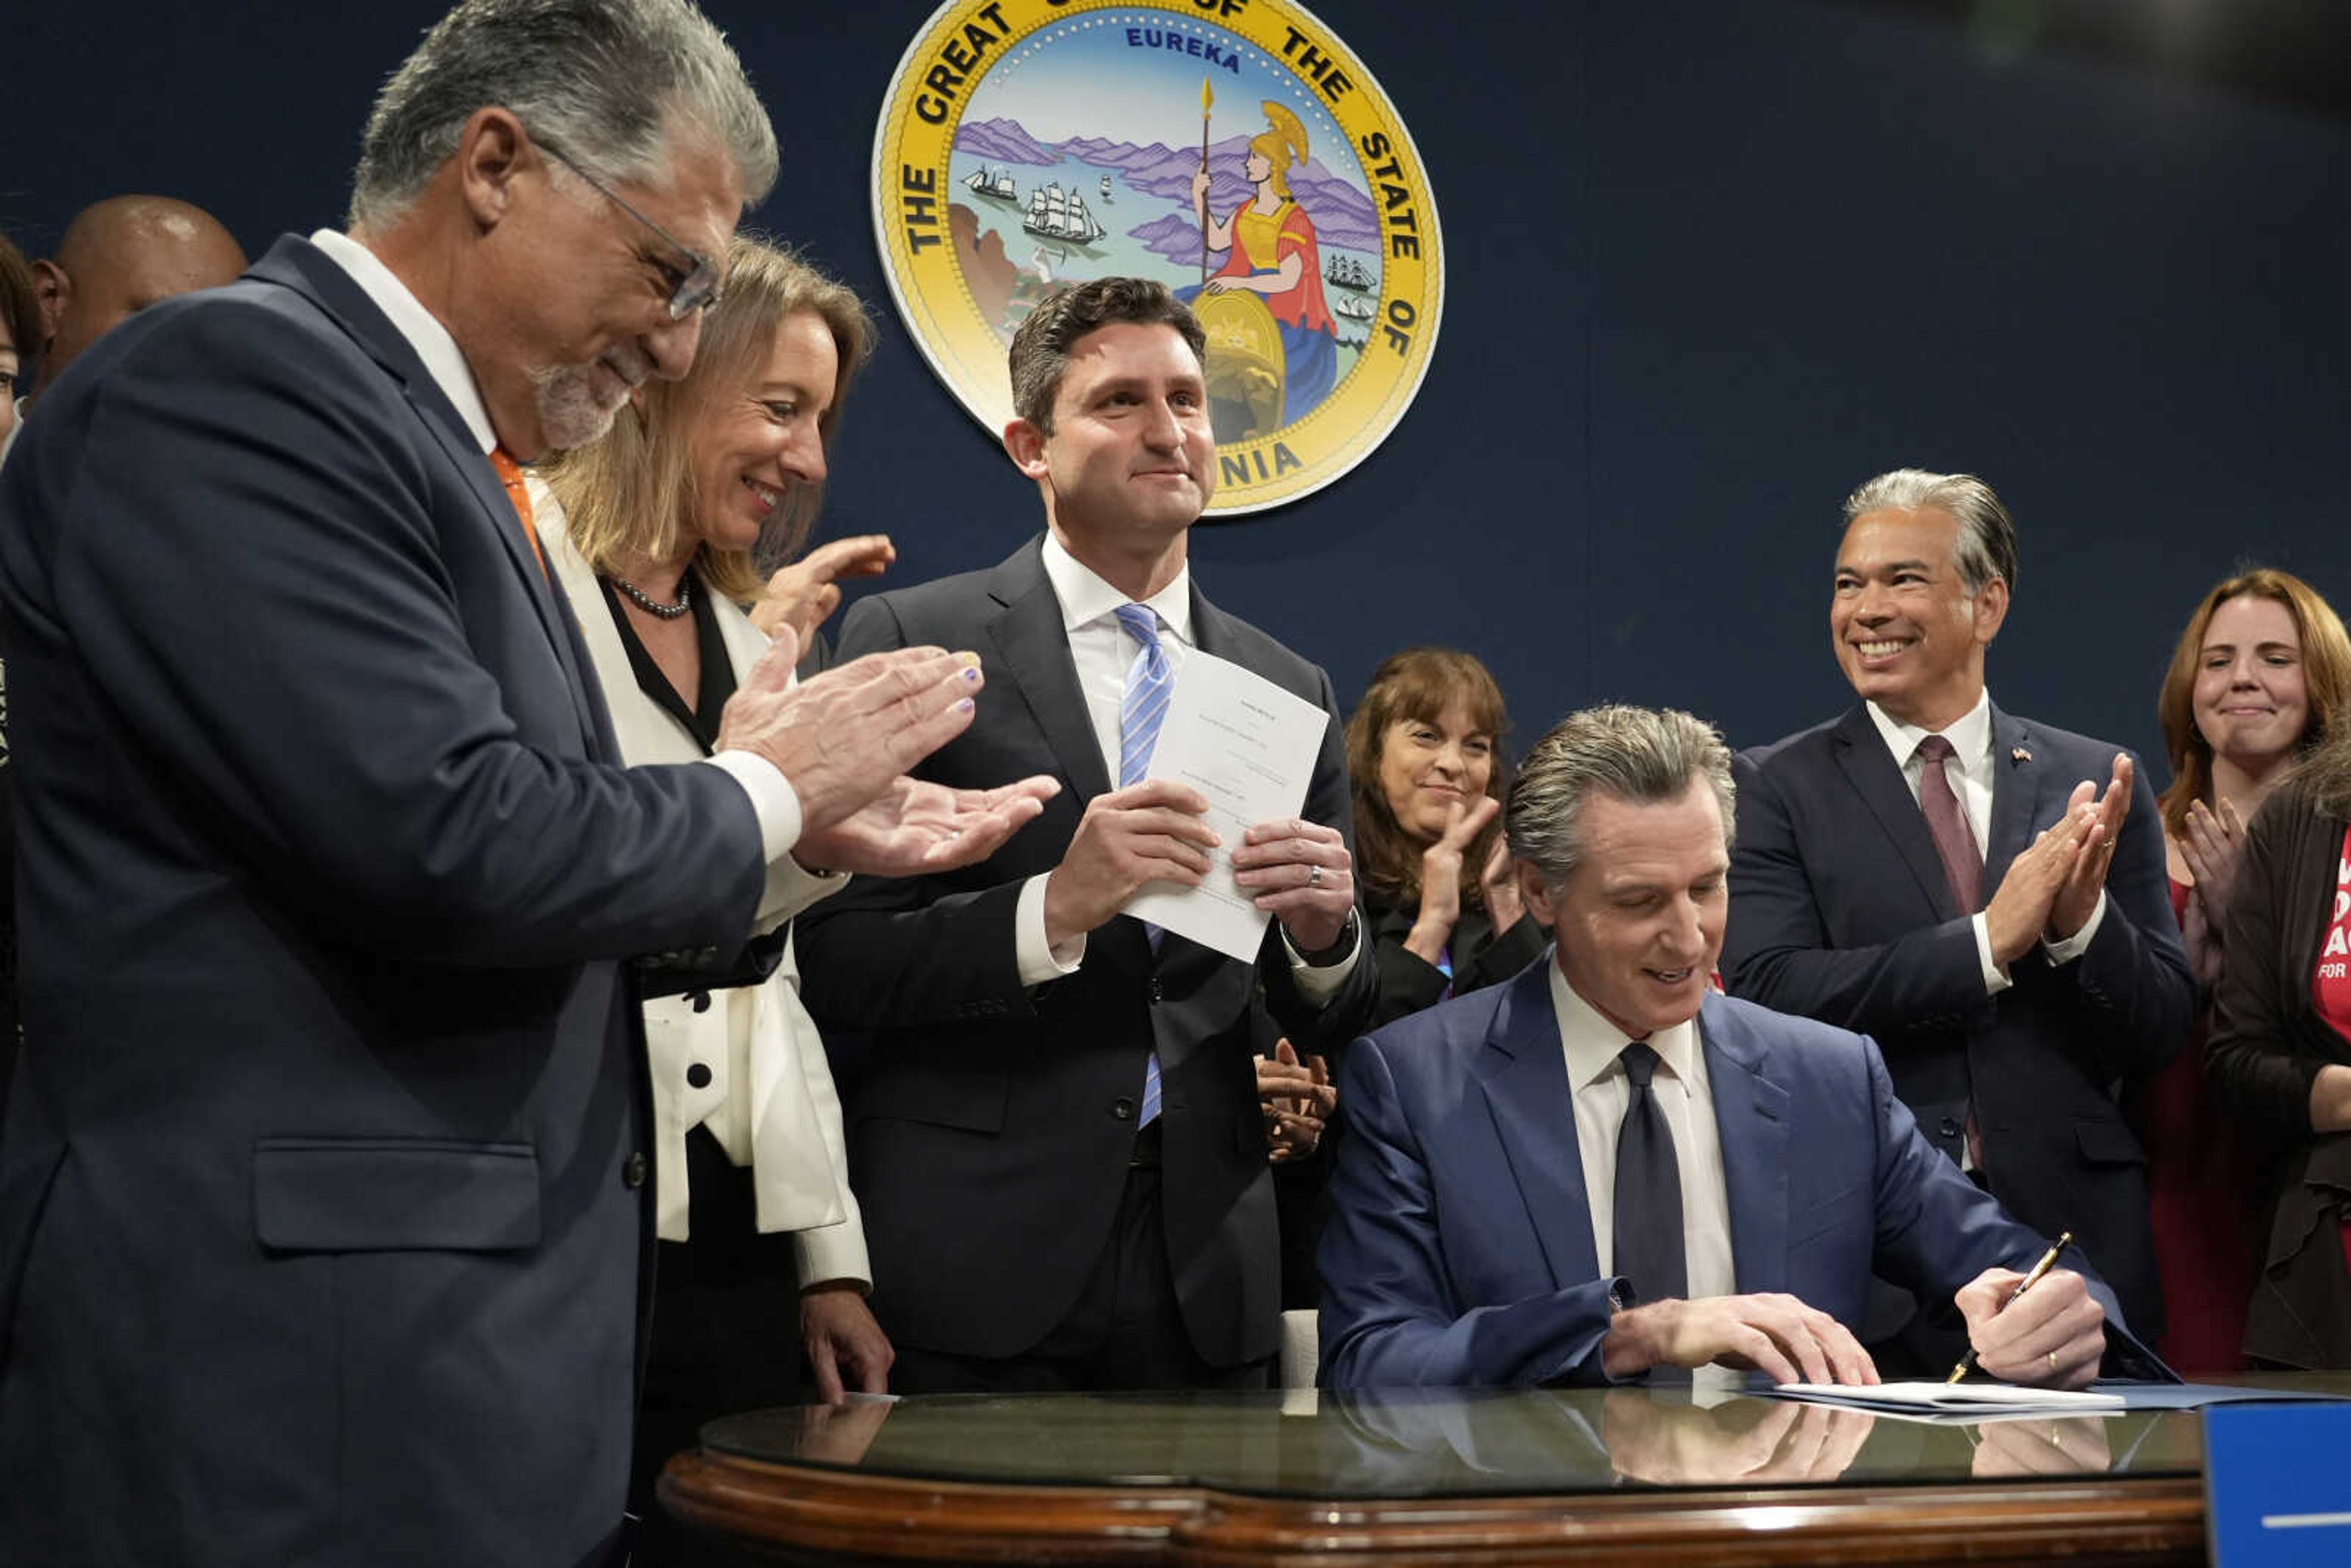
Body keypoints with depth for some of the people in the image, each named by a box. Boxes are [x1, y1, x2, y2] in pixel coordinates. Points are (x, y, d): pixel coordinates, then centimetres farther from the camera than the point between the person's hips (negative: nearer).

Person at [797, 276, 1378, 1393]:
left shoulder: (1290, 692, 12)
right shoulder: (914, 642, -1)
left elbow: (1328, 1030, 14)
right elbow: (832, 959, -8)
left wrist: (1324, 937, -8)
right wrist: (1053, 909, -21)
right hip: (980, 1261, -3)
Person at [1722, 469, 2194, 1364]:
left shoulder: (2098, 785, 6)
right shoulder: (1777, 787, 0)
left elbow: (2163, 1033, 5)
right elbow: (1768, 994, -13)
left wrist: (2083, 918, -14)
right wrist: (1986, 943, -17)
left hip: (2072, 1234, 2)